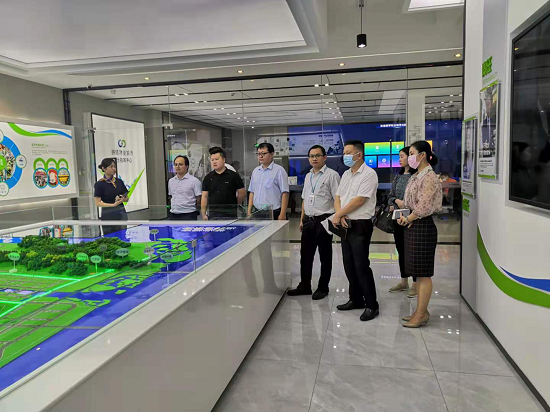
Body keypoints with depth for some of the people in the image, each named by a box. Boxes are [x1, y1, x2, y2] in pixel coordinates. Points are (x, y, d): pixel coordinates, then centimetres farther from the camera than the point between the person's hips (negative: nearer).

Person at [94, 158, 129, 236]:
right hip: (108, 215, -4)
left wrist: (122, 199, -9)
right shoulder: (99, 184, -5)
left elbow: (126, 198, 14)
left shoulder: (119, 182, 8)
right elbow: (98, 203, -9)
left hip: (121, 213, 4)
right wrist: (113, 204, -20)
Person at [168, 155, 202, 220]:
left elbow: (199, 199, -8)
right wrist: (174, 208, 12)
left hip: (188, 215, -6)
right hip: (173, 215, 6)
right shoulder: (171, 181, 11)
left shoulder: (194, 181, -9)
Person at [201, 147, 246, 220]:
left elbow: (242, 193, 2)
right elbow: (204, 197, 6)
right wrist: (203, 214, 1)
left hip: (229, 214, -2)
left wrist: (233, 205, 4)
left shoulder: (233, 176, -1)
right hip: (213, 215, 3)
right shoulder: (208, 178, 7)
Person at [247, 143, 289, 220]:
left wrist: (282, 214, -14)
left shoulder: (279, 170, -5)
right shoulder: (255, 171, 13)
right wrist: (249, 212, 12)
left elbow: (285, 193, -9)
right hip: (257, 212, 5)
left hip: (274, 213, -5)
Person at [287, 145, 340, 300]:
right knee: (305, 255, 12)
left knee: (325, 256, 6)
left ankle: (323, 288, 19)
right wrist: (302, 219, 16)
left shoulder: (332, 175, -8)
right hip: (308, 220, 7)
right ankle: (304, 286, 25)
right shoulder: (308, 176, 14)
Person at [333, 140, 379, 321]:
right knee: (349, 265, 13)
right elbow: (338, 198, 12)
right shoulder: (346, 174, 14)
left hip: (360, 226, -8)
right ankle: (356, 299, 26)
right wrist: (341, 217, -7)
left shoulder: (368, 174, -11)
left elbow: (359, 200, -18)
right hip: (346, 225, 8)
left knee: (361, 266, -5)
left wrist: (337, 215, -11)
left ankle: (372, 305, 6)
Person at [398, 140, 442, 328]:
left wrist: (407, 219, -8)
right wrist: (404, 217, 0)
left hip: (423, 226, -10)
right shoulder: (416, 176, 15)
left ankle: (421, 315, 6)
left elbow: (423, 206, -20)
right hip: (412, 226, 10)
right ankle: (421, 311, 24)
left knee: (423, 273, -2)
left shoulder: (429, 177, -14)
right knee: (417, 272, 14)